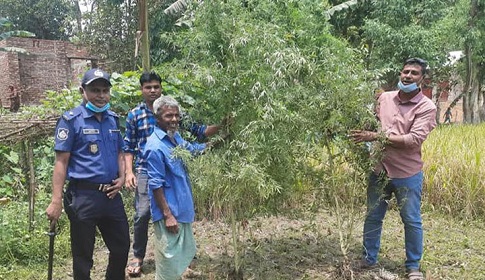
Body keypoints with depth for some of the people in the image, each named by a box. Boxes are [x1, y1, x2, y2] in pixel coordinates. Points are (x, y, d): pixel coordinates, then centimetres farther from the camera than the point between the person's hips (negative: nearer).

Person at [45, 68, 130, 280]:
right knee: (83, 256, 10)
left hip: (111, 194, 6)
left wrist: (122, 177, 0)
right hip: (84, 196, -6)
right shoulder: (71, 120, -9)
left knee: (122, 248, 17)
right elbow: (61, 161, -11)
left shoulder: (113, 119, 9)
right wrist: (56, 201, -15)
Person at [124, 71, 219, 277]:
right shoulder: (134, 115, 3)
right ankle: (138, 256, 16)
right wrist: (129, 172, -4)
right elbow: (128, 147, 6)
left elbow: (197, 131, 1)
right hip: (145, 171, -1)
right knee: (142, 214, -5)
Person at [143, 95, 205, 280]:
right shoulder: (156, 147, -21)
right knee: (169, 257, 4)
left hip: (182, 209, 9)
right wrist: (168, 215, -20)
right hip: (169, 213, -9)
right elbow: (156, 185, -21)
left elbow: (192, 149, 26)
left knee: (186, 253, 22)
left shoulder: (175, 137, 5)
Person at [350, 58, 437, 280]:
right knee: (373, 217, 12)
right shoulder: (384, 98, 3)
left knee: (412, 221, 9)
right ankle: (369, 259, 29)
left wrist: (376, 136, -27)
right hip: (380, 170, 4)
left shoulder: (426, 107, -9)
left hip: (407, 174, -3)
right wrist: (365, 137, -5)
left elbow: (414, 139, -22)